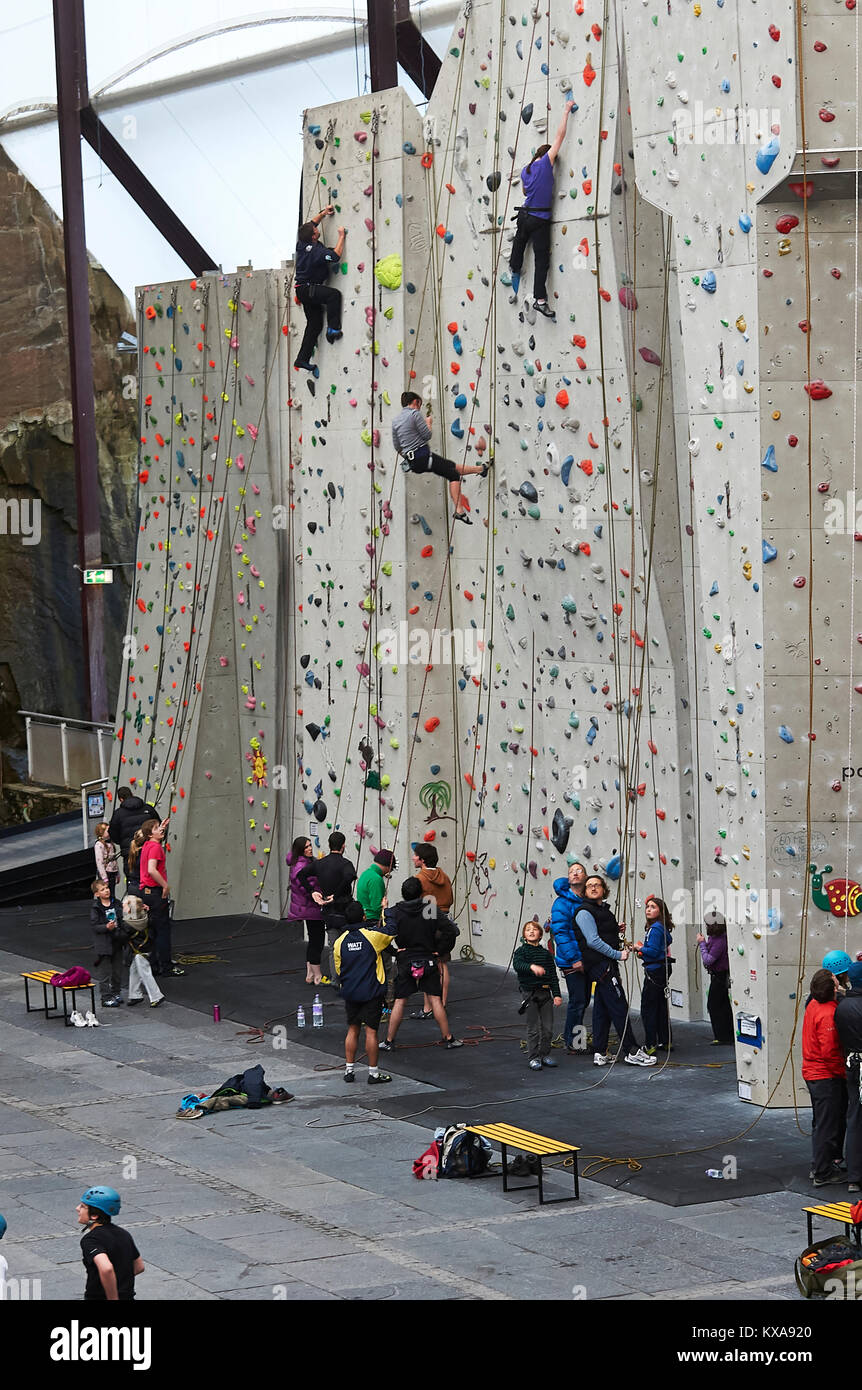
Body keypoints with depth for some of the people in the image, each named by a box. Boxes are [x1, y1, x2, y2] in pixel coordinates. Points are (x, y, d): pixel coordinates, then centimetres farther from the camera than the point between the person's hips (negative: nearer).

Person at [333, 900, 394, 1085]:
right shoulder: (372, 936, -12)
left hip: (349, 992, 4)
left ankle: (349, 1070, 17)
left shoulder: (340, 941, 2)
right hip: (371, 992, -4)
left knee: (353, 1030, 14)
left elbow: (338, 970, 11)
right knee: (371, 1031, 0)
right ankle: (373, 1073, 3)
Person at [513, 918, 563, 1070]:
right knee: (533, 1028, -2)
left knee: (547, 1027, 6)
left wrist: (557, 994, 2)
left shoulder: (546, 953, 9)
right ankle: (534, 1058, 5)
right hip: (530, 993, -4)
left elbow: (553, 975, 10)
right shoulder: (522, 951, -2)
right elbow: (517, 964, -24)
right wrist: (532, 966, -43)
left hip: (546, 993, 4)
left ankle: (545, 1054, 20)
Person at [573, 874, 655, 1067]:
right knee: (619, 1008, -10)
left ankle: (600, 1054, 10)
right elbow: (593, 941, -17)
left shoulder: (604, 910, 20)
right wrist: (618, 955, -16)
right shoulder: (585, 912, -9)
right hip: (600, 964, -10)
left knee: (602, 1009, 9)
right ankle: (631, 1052, -10)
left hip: (607, 964, 10)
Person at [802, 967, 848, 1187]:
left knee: (822, 1123, 20)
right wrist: (843, 1072, -12)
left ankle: (820, 1167, 30)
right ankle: (823, 1173, 7)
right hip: (827, 1076, -10)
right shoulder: (828, 1014, -24)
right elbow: (829, 1051, -26)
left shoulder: (814, 1004, 3)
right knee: (828, 1125, 0)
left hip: (812, 1072, 10)